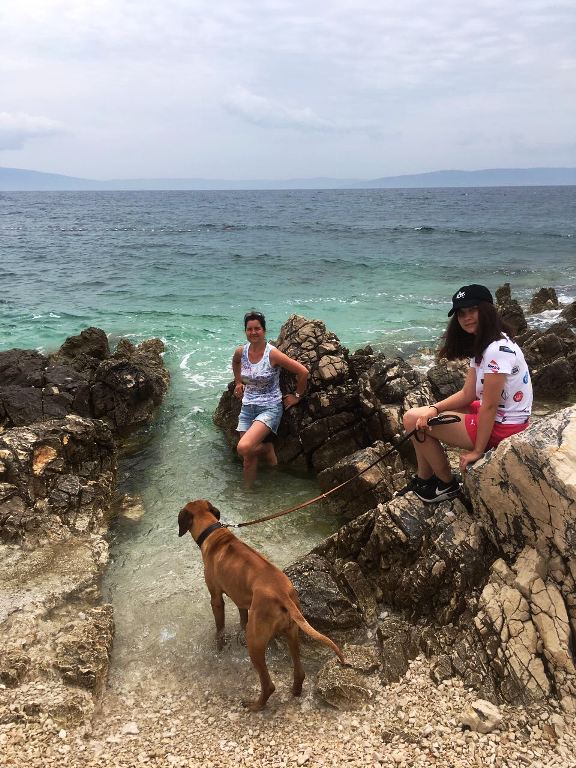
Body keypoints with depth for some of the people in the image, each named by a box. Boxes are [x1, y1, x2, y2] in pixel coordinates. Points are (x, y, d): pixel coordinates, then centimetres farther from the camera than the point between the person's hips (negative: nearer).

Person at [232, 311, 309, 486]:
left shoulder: (273, 354, -16)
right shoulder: (240, 352, 0)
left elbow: (303, 372, -13)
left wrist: (297, 396, -3)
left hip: (270, 408, -5)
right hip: (247, 408, 5)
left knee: (244, 448, -24)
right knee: (248, 458, 2)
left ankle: (267, 449, 8)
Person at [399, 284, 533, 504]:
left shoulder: (498, 350, -25)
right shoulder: (480, 345, 6)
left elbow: (489, 405, -23)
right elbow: (468, 394, 4)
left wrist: (477, 451, -15)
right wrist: (434, 408, -11)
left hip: (503, 428, -10)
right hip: (494, 415, 10)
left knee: (413, 420, -8)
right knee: (424, 415, 12)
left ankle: (447, 485, 10)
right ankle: (423, 480, 23)